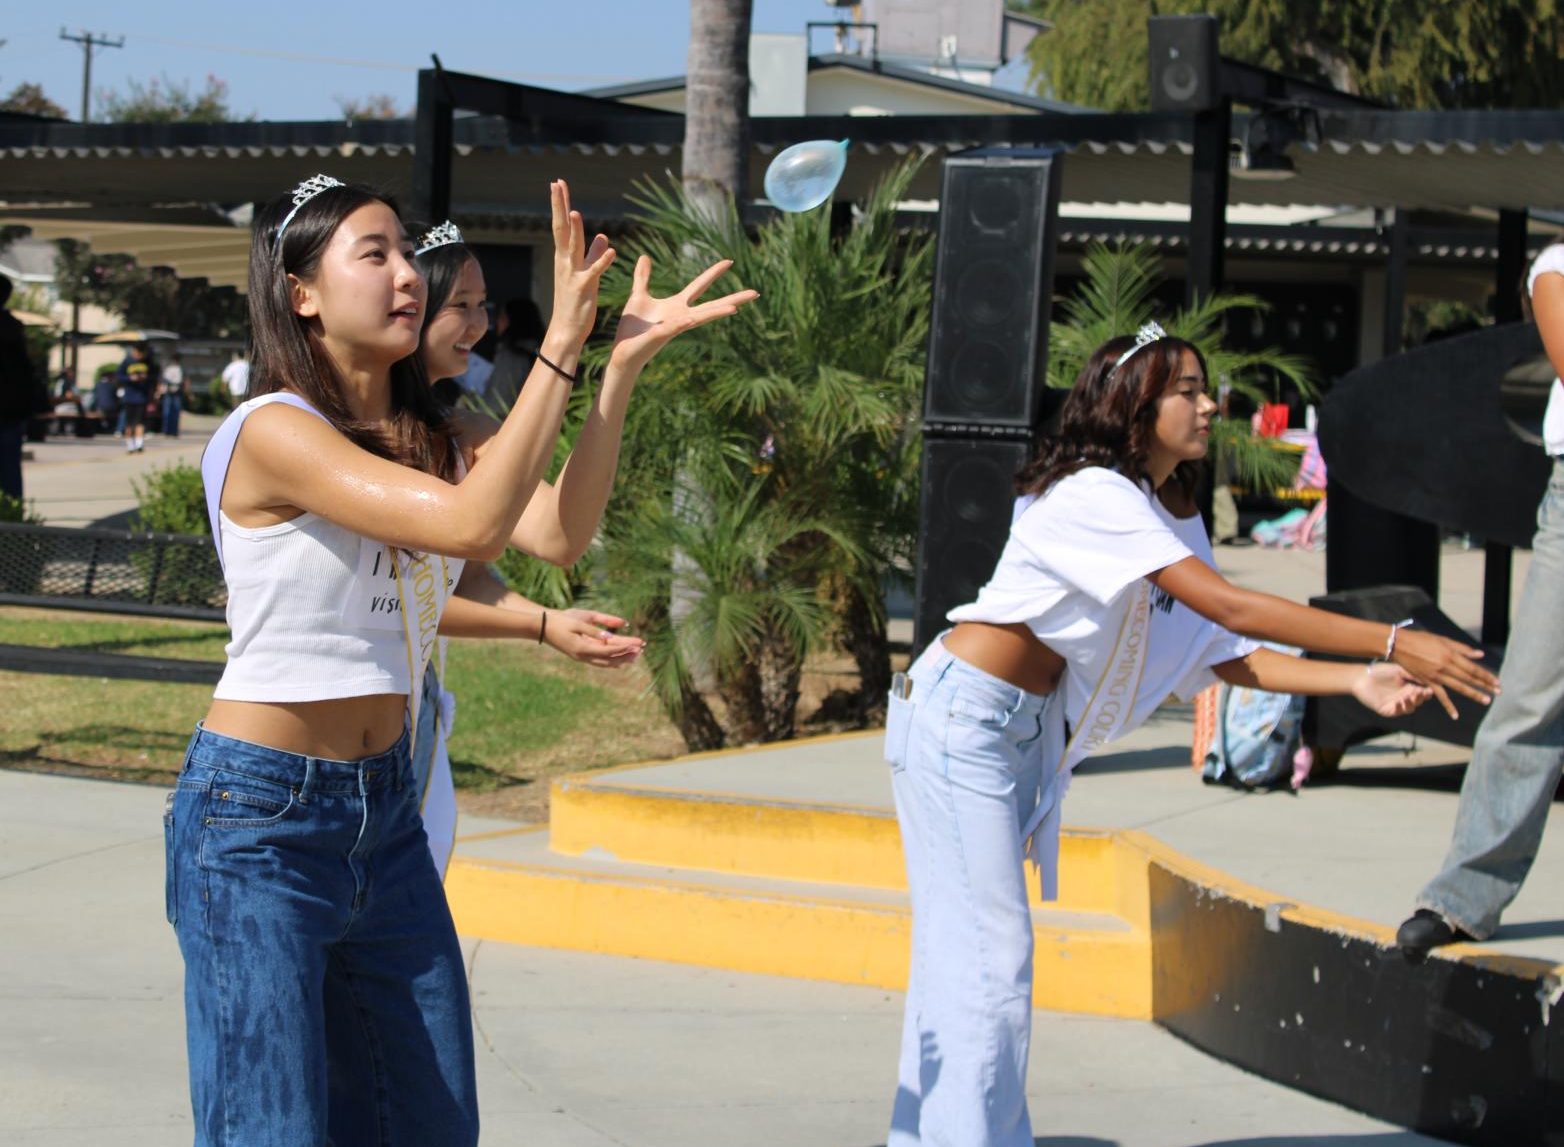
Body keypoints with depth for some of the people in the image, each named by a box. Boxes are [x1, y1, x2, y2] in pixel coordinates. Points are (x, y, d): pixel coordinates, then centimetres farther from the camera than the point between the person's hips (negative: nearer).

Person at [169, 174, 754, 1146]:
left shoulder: (424, 438, 8)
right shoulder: (272, 433, -16)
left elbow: (555, 527, -8)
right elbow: (470, 523, -26)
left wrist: (625, 361, -11)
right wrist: (563, 344, -24)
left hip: (386, 810, 8)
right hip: (260, 818, -8)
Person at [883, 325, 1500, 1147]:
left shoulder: (1175, 520, 9)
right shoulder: (1093, 495, -21)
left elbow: (1222, 655, 4)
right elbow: (1231, 606, -27)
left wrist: (1356, 682, -9)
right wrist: (1393, 642, -28)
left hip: (1026, 730, 9)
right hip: (962, 716, -9)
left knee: (962, 946, 12)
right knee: (989, 951, -10)